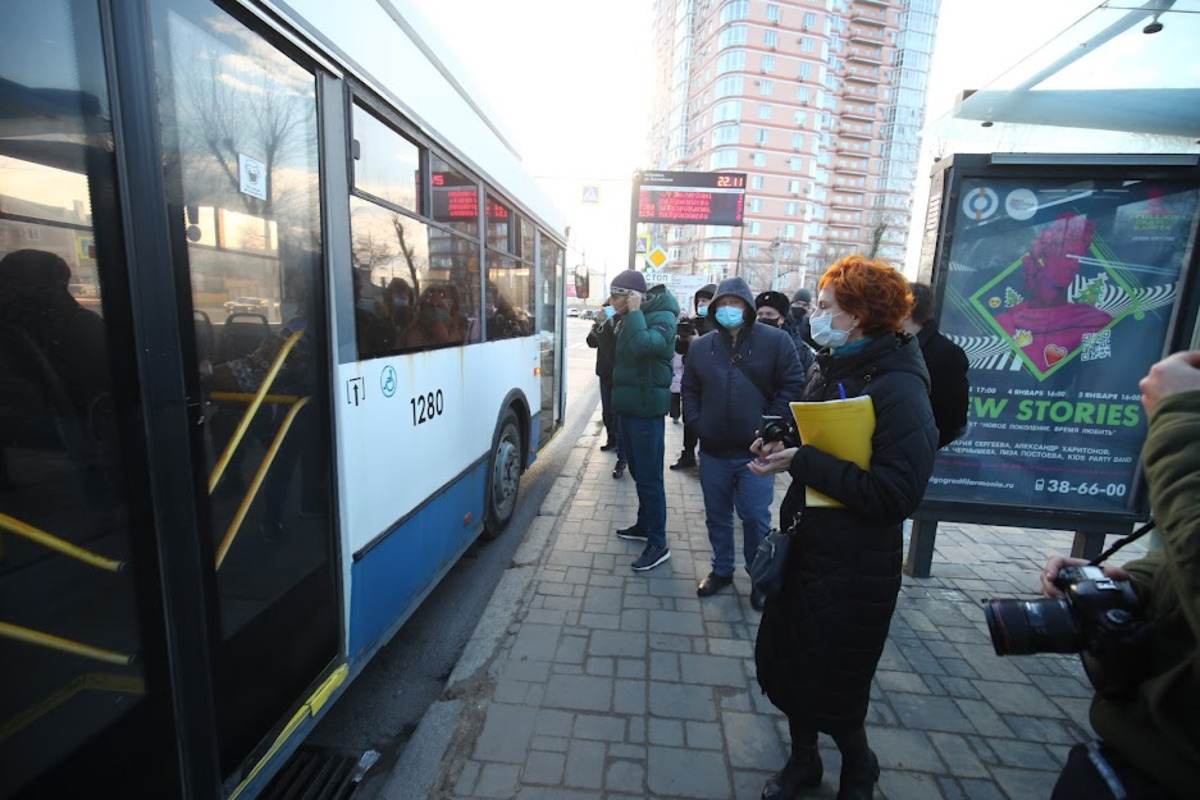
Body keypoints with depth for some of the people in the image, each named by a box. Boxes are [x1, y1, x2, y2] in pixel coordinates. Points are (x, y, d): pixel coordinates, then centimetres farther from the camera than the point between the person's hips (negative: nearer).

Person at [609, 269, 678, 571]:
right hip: (628, 407, 9)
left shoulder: (662, 317, -12)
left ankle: (658, 543, 7)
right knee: (638, 472, 19)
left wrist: (635, 312, -22)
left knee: (649, 477, -4)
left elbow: (643, 345, -32)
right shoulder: (629, 319, 14)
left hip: (646, 409, -9)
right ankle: (644, 525, 34)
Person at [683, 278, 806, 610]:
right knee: (717, 515, 16)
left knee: (755, 518, 5)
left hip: (755, 452, -3)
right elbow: (690, 389, 13)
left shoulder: (775, 340, -4)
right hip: (713, 451, 4)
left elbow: (793, 385, -5)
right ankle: (721, 570, 36)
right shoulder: (701, 346, 6)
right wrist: (698, 423, 0)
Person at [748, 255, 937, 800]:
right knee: (778, 659, 18)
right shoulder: (826, 369, 5)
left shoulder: (898, 388, -19)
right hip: (805, 545, 7)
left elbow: (897, 492, -26)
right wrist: (780, 447, -3)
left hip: (854, 567, -7)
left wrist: (803, 462, -25)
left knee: (829, 685, 11)